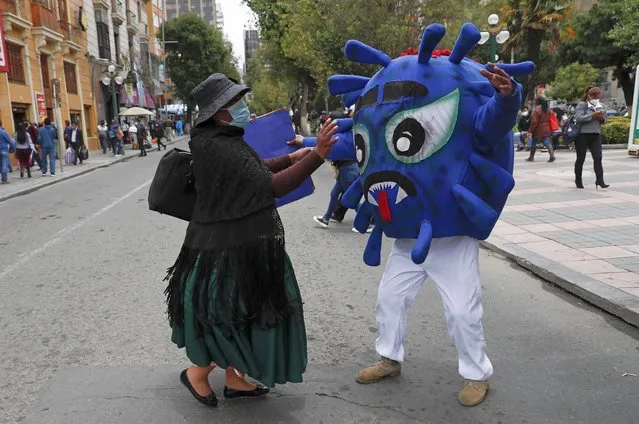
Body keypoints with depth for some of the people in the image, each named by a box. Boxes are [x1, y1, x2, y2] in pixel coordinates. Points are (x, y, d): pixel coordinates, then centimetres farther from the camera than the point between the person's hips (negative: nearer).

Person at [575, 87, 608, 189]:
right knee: (580, 158, 4)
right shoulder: (582, 105, -4)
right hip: (582, 135, -5)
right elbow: (579, 118, -18)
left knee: (598, 158, -5)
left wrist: (602, 118, -1)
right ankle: (578, 181, 15)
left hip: (596, 135, 5)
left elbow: (604, 120, 21)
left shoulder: (601, 107, 14)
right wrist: (592, 115, -23)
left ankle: (600, 181, -6)